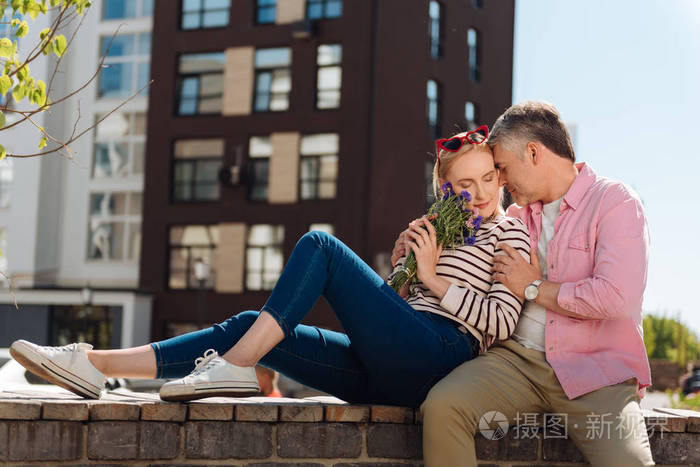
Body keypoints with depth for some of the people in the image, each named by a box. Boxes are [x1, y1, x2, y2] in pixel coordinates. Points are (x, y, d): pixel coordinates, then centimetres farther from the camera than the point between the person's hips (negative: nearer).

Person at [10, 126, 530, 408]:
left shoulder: (508, 232, 8)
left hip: (434, 355, -7)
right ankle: (95, 364, -8)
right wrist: (402, 267, 7)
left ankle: (236, 366, -19)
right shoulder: (435, 232, 29)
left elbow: (502, 320, -8)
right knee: (250, 325, -4)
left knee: (319, 244, -13)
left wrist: (433, 277, -6)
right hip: (394, 376, 7)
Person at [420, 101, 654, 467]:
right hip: (519, 359, 5)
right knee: (442, 406, -25)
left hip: (595, 373, -5)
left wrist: (534, 288, -3)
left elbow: (616, 296, -16)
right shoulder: (517, 216, 18)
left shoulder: (615, 202, -1)